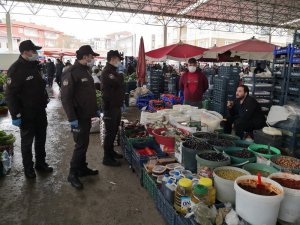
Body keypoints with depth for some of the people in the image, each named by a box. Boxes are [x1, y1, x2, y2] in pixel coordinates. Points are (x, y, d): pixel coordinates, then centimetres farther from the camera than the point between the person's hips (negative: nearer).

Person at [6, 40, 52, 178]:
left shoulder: (34, 66, 8)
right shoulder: (16, 69, -17)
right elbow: (10, 94, -19)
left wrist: (45, 99, 16)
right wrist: (15, 115, -21)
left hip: (40, 110, 8)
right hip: (26, 114, -7)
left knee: (41, 138, 17)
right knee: (27, 141, 8)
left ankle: (41, 163, 33)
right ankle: (28, 168, 25)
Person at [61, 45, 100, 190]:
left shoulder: (85, 71, 12)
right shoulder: (71, 73, -17)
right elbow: (65, 98, -21)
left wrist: (95, 109, 19)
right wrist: (72, 118, -22)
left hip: (86, 115, 9)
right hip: (78, 117, -9)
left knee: (84, 143, 16)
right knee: (80, 145, -3)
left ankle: (82, 168, 30)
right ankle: (73, 174, 13)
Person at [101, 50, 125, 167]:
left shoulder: (112, 71, 16)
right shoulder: (107, 72, -16)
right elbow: (117, 83, -29)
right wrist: (120, 76, -10)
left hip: (116, 106, 10)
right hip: (110, 107, -10)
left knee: (114, 130, 18)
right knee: (110, 132, -2)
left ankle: (111, 151, 32)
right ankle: (107, 158, 8)